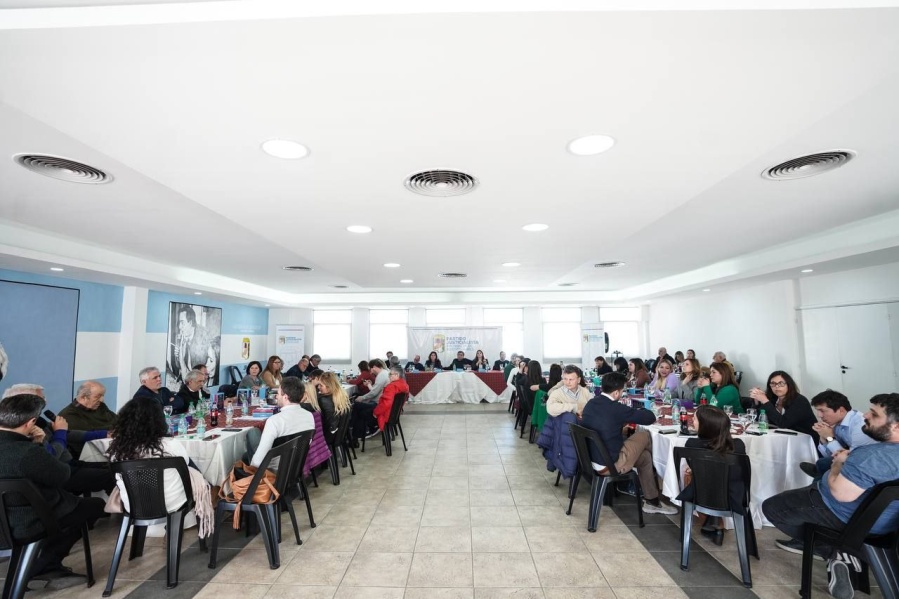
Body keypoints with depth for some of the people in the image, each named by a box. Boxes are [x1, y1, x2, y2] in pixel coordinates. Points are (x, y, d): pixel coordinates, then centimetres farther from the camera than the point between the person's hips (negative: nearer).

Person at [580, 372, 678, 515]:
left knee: (644, 455, 22)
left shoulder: (590, 403, 2)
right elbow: (651, 417, -7)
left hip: (591, 458, 8)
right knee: (645, 435, 9)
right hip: (610, 463, -8)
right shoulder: (616, 408, -21)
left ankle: (651, 501, 36)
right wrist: (638, 412, 14)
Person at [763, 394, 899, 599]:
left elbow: (841, 493, -30)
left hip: (851, 518, -8)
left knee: (771, 507, 4)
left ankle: (833, 554, 4)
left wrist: (839, 463, -15)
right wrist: (849, 459, 2)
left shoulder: (873, 456, -35)